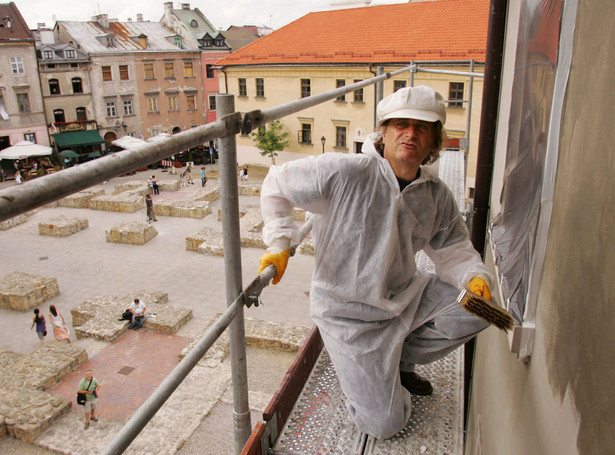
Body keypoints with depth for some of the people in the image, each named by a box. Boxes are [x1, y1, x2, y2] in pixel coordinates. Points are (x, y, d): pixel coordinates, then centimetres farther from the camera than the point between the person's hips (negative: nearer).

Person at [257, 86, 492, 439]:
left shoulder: (438, 196, -3)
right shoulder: (346, 173, -22)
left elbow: (454, 248, 4)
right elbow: (277, 184, -11)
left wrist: (475, 277, -18)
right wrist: (280, 243, -17)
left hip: (406, 294, 6)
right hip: (350, 313, -5)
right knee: (385, 424, -6)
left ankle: (399, 360, 12)